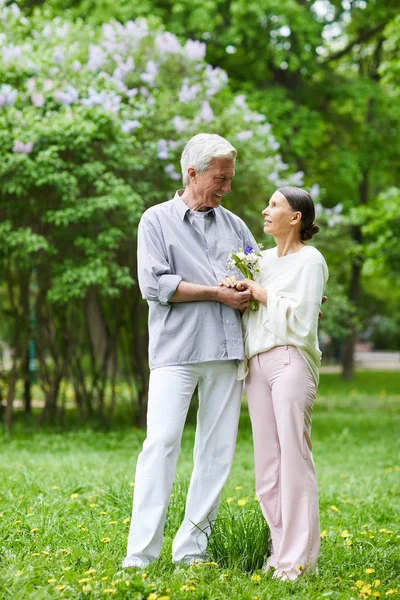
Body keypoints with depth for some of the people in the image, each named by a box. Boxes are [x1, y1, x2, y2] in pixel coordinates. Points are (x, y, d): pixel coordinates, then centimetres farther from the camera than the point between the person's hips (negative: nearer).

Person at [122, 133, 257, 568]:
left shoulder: (233, 225, 18)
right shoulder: (157, 220, 4)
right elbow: (154, 285, -7)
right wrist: (218, 293, -9)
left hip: (227, 352, 5)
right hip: (176, 351, -5)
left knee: (217, 451, 3)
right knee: (161, 444, -11)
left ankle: (190, 550, 9)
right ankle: (140, 555, -10)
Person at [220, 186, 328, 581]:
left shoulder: (310, 260, 1)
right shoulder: (262, 259, 18)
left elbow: (301, 320, -8)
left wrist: (260, 293, -6)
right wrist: (234, 287, 2)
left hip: (290, 360, -6)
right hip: (255, 363, 6)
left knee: (293, 456, -8)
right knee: (267, 460, 4)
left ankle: (298, 557, -6)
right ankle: (281, 548, 10)